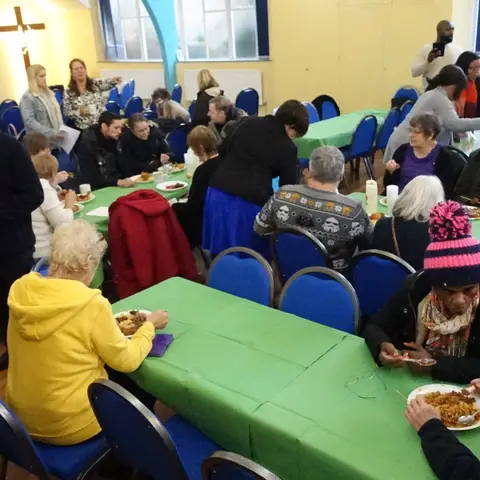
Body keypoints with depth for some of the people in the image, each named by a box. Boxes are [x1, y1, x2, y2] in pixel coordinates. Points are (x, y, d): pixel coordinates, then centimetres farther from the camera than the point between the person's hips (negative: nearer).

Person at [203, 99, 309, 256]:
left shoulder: (248, 122, 13)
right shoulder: (287, 148, 1)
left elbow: (224, 151, 18)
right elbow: (287, 186, 7)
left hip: (219, 191, 5)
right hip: (250, 201, -5)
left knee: (221, 254, 15)